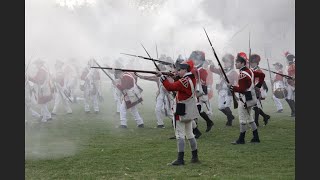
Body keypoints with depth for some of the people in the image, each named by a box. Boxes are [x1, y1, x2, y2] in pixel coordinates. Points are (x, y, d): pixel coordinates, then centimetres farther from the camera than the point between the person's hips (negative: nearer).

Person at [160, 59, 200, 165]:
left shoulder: (184, 81, -20)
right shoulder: (192, 79, 6)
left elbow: (171, 87, -24)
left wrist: (163, 79, -13)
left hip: (181, 112, -9)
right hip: (189, 112, 9)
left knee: (180, 134, -7)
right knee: (189, 134, 18)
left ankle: (180, 159, -8)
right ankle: (195, 157, 23)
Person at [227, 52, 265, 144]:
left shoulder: (242, 74, -21)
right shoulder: (250, 71, 7)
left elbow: (242, 89, -23)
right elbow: (262, 75, 17)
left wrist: (232, 87, -14)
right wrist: (258, 85, 19)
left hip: (245, 100, -10)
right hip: (251, 98, 10)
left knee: (243, 120, -1)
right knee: (250, 118, 18)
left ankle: (241, 139, 5)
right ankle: (256, 138, 22)